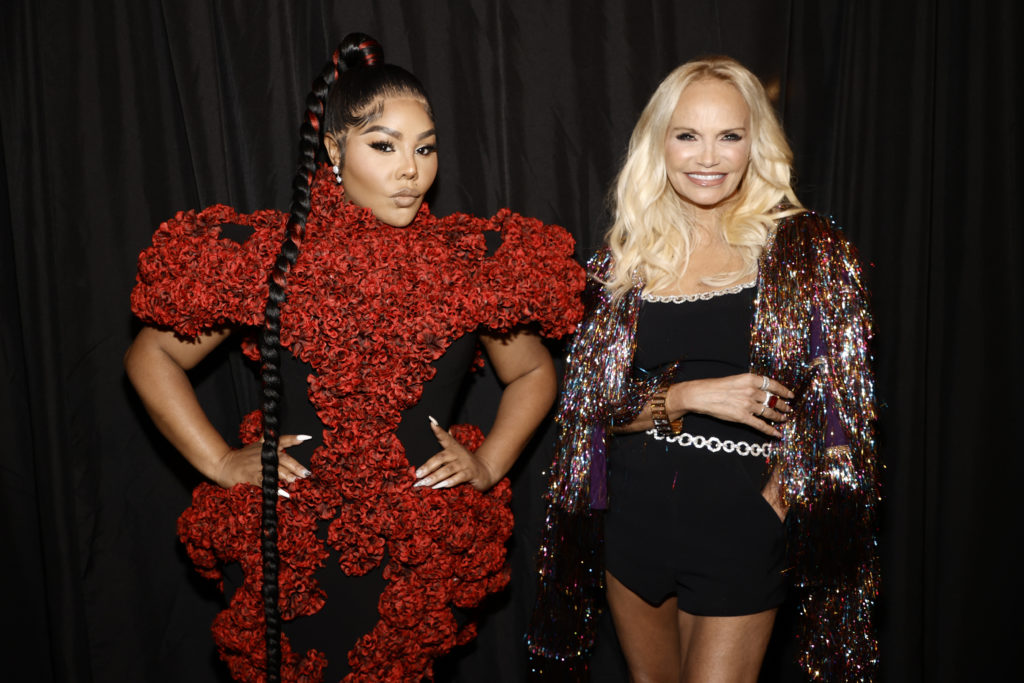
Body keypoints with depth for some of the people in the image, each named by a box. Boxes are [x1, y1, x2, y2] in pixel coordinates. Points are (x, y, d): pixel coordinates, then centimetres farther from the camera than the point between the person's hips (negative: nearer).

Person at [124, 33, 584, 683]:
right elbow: (152, 356, 5)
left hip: (423, 555, 1)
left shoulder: (473, 260, -3)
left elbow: (534, 372, 11)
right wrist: (219, 462, -3)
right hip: (284, 551, 0)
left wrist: (490, 464, -1)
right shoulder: (265, 254, -6)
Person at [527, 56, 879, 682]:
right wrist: (689, 397, -16)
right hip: (634, 512, 3)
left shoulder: (805, 250, -7)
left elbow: (833, 403, -4)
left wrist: (780, 499, -8)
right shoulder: (627, 258, 0)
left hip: (741, 520, -3)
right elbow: (594, 402, -1)